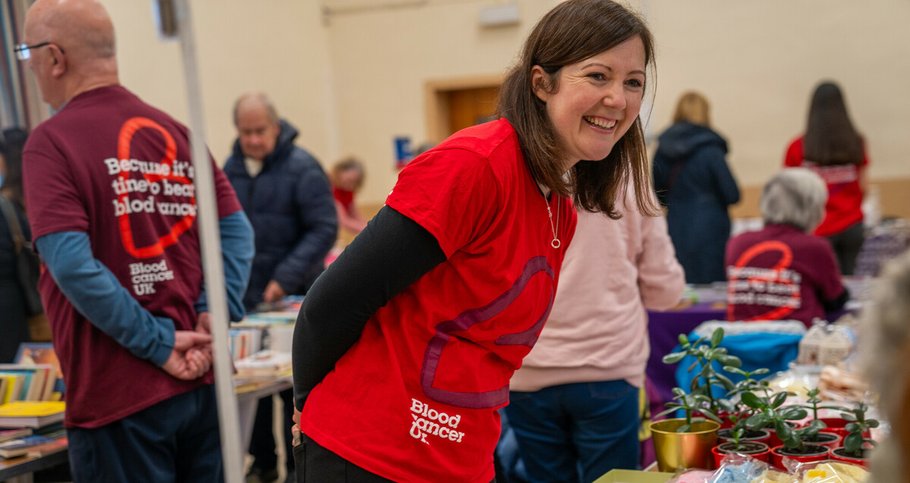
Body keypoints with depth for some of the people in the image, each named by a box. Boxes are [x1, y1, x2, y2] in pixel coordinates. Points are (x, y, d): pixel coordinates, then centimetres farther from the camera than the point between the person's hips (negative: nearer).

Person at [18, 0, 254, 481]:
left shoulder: (50, 142, -11)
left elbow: (71, 262, -20)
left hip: (118, 399, -5)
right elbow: (236, 230, 4)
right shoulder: (176, 132, 7)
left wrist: (157, 344, -15)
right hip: (200, 381, 6)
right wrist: (213, 313, -4)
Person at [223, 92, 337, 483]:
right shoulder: (231, 168, 6)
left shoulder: (301, 167, -9)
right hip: (244, 297, 4)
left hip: (293, 298, -4)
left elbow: (324, 228, -13)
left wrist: (286, 278, -19)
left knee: (294, 384, 3)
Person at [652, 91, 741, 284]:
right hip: (708, 235, -5)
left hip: (675, 234, 5)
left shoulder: (663, 149, 3)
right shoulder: (710, 150, -11)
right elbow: (732, 195, -9)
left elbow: (659, 197, 12)